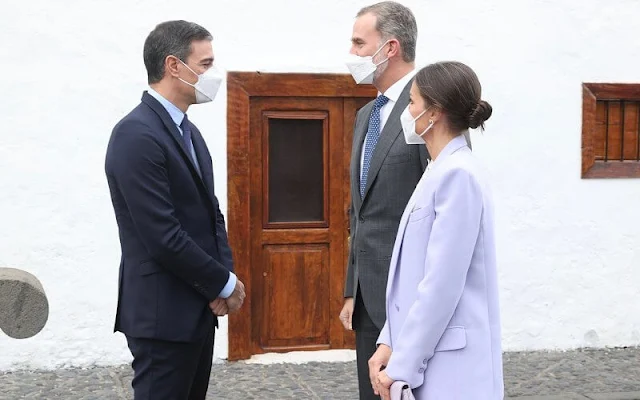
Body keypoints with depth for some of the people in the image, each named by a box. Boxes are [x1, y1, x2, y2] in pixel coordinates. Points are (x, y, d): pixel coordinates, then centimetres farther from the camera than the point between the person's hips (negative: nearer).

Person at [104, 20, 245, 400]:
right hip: (163, 312, -9)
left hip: (198, 306, 9)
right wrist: (224, 283, -12)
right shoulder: (136, 135, -18)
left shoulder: (188, 131, 12)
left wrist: (223, 277, -2)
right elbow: (163, 236, -23)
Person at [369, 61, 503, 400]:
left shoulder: (458, 174, -17)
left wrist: (401, 367, -16)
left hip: (448, 365, -8)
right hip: (424, 354, 9)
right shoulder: (440, 171, 12)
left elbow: (442, 285, -20)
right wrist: (390, 343, 7)